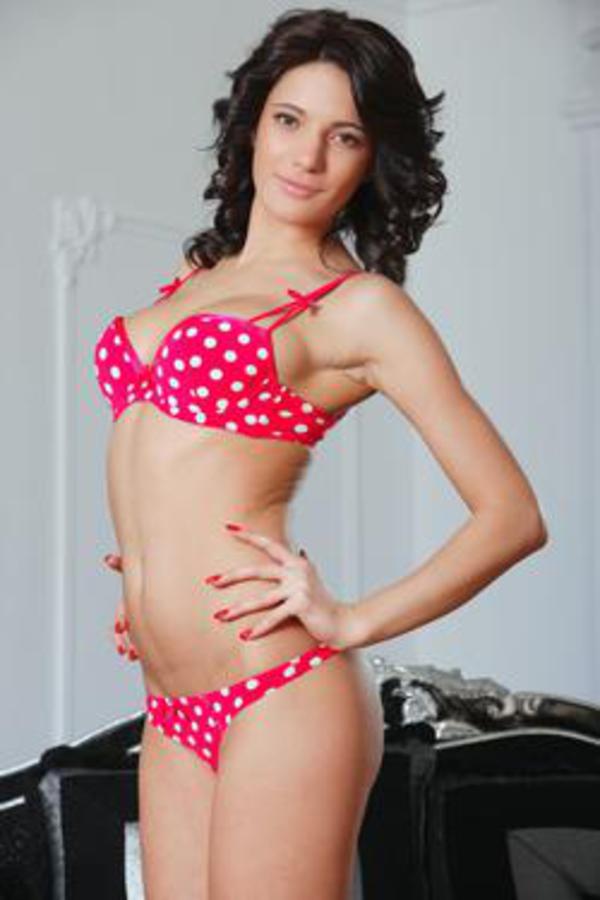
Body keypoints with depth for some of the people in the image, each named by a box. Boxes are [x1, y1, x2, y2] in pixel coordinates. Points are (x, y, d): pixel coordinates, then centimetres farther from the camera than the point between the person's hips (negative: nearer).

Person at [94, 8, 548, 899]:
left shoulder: (361, 306, -4)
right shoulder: (196, 273, 15)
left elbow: (513, 515, -8)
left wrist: (350, 622, -10)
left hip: (278, 699, -6)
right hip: (174, 711, 6)